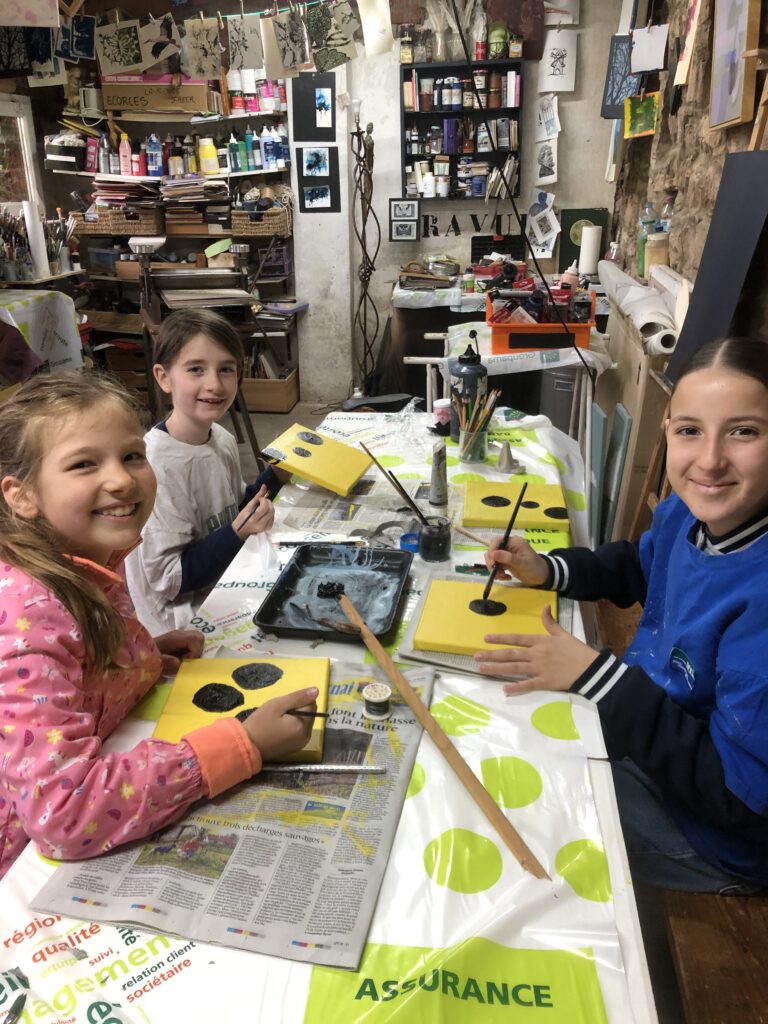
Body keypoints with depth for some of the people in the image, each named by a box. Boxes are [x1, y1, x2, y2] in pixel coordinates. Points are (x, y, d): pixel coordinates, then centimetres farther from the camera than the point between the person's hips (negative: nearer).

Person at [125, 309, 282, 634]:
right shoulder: (156, 465, -25)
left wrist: (275, 476, -3)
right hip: (187, 626, -7)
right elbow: (168, 580, -21)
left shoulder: (223, 439, -3)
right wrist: (239, 533, -29)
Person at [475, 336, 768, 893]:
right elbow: (640, 565, 11)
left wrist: (594, 675, -29)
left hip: (706, 833, -6)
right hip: (644, 715, 7)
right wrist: (545, 569, -7)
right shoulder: (693, 508, -12)